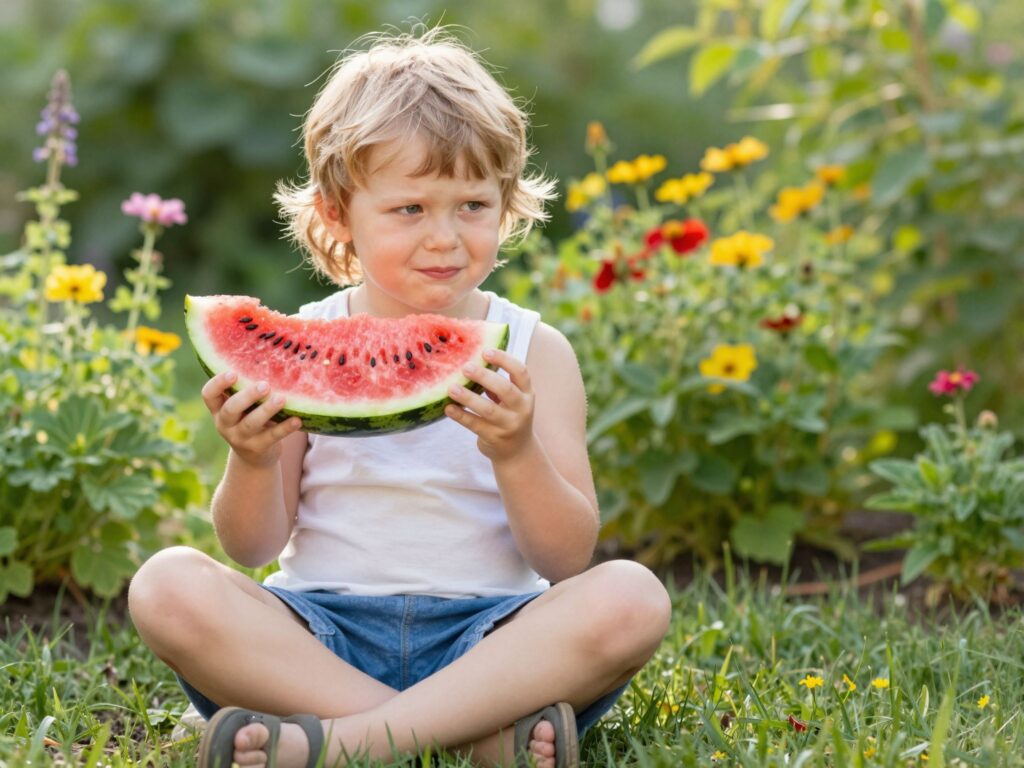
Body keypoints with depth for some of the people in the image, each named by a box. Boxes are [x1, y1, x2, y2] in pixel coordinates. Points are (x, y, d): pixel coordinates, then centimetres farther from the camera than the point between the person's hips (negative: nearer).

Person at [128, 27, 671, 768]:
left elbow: (568, 561, -3)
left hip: (484, 636, 0)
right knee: (168, 585, -25)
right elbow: (254, 549, 3)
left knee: (631, 597, -27)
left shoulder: (534, 352, 3)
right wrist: (252, 463, -18)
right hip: (322, 635, 1)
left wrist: (517, 454, -21)